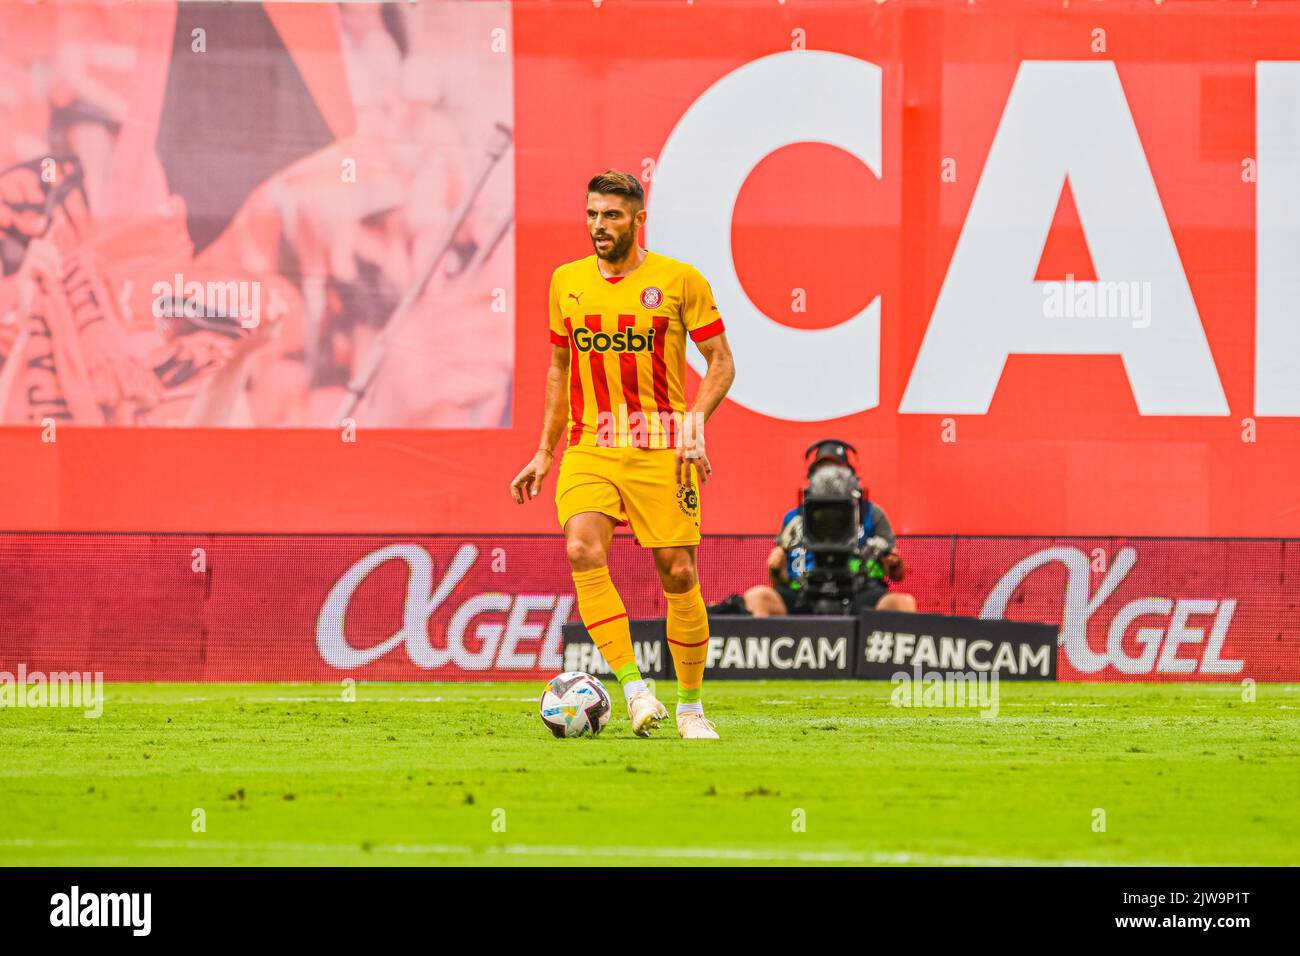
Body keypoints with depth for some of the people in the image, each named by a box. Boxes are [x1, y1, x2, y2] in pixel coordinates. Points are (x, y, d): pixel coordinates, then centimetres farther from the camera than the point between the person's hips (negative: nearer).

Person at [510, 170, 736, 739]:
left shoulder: (679, 281, -1)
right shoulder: (567, 282, 10)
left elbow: (721, 361, 4)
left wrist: (695, 421, -13)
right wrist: (544, 453, 19)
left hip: (660, 447, -2)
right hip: (589, 446, 2)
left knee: (678, 571, -2)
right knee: (583, 549, -23)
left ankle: (690, 706, 16)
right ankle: (633, 686, -21)